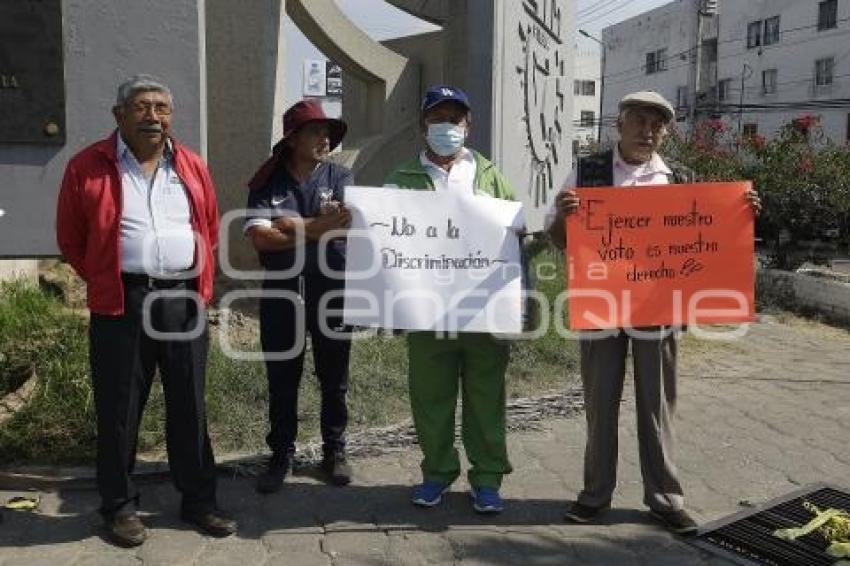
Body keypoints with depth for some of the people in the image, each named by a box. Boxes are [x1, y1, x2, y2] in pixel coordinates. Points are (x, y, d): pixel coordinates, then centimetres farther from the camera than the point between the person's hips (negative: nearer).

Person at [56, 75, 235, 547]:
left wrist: (199, 284, 11)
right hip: (122, 304, -2)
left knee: (189, 405, 10)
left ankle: (198, 500, 24)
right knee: (119, 408, 7)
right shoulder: (88, 167, -1)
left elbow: (210, 230, 18)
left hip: (184, 301, 3)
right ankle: (120, 506, 24)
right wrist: (106, 282, 5)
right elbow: (70, 239, 6)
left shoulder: (192, 168, 9)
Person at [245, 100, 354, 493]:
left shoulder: (340, 177, 5)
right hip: (280, 292, 0)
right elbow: (258, 235, -11)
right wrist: (318, 227, -14)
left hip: (332, 290, 1)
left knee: (334, 378, 10)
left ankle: (334, 452, 26)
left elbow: (345, 223, -12)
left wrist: (286, 225, -11)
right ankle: (281, 456, 23)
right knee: (282, 379, 8)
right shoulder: (267, 181, 3)